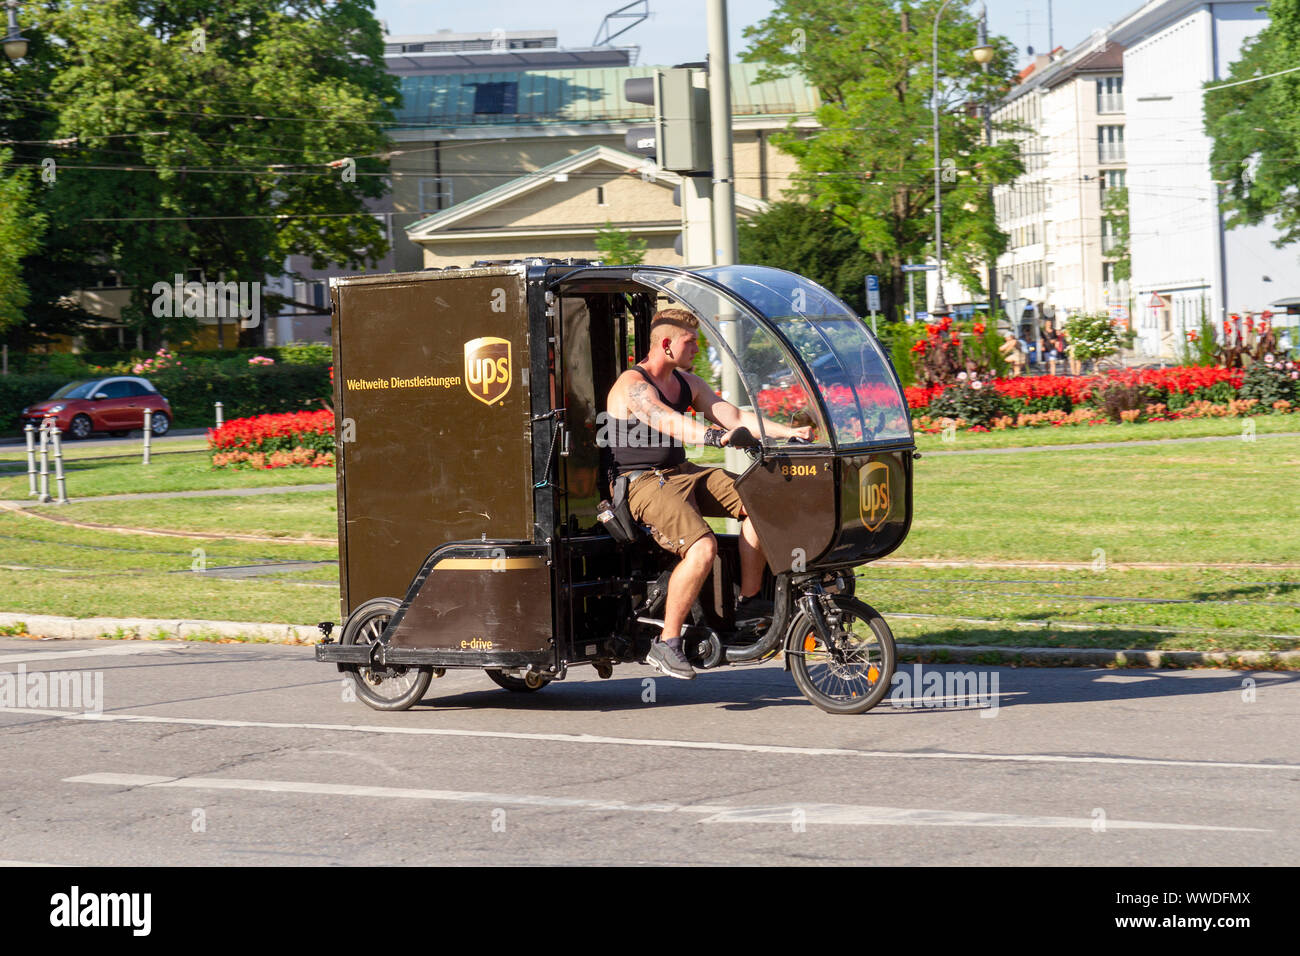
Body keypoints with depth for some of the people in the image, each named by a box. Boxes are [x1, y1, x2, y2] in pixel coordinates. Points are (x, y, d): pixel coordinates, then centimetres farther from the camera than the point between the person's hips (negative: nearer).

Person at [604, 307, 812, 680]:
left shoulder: (687, 382, 13)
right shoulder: (632, 386, -14)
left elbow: (734, 417, 9)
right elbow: (668, 422, -33)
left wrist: (788, 432, -3)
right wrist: (714, 436, -50)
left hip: (682, 473, 8)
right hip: (644, 483, -8)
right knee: (702, 547, -30)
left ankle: (749, 600, -1)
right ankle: (667, 644, -23)